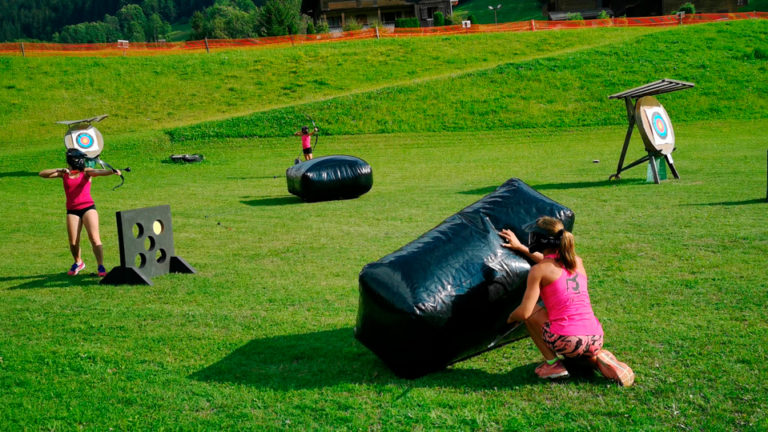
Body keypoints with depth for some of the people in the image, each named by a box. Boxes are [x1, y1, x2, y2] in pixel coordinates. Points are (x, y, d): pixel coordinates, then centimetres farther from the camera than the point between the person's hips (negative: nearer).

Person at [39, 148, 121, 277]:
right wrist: (59, 170, -15)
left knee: (94, 238, -13)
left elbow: (99, 172, -20)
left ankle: (101, 267, -12)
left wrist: (112, 171, -41)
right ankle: (78, 263, 30)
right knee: (73, 242, 2)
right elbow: (42, 174, -1)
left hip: (88, 207, -2)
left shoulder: (86, 172, 0)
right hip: (72, 210, 2)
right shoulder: (64, 174, 5)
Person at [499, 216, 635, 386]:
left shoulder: (539, 270, -3)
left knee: (531, 309, 17)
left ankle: (552, 363, 10)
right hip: (596, 339, 6)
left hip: (566, 341, -6)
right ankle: (599, 357, 7)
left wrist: (510, 318, 17)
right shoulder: (577, 262, 15)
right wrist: (520, 247, 44)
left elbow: (524, 313, -6)